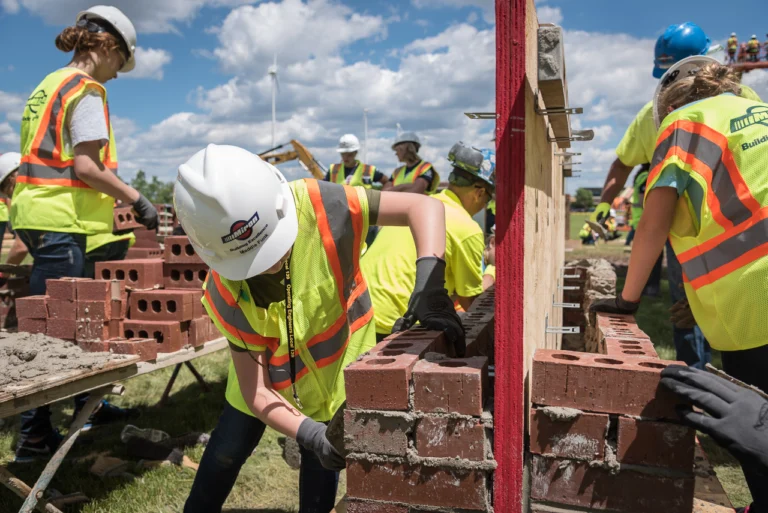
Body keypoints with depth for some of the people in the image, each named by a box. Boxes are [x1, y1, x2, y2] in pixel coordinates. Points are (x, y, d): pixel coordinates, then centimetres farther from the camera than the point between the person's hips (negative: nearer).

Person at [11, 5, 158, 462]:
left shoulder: (51, 84, 20)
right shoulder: (86, 89, -9)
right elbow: (87, 166, -19)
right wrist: (136, 199, -11)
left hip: (40, 213, 10)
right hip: (60, 221, -10)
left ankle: (84, 402, 33)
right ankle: (35, 436, 4)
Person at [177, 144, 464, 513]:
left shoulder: (318, 206, -36)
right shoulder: (227, 294, -30)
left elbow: (424, 206, -33)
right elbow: (254, 389, -25)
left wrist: (430, 287, -48)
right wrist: (309, 434, -41)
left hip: (339, 368, -1)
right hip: (265, 379, 2)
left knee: (321, 472, 12)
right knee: (227, 453, 23)